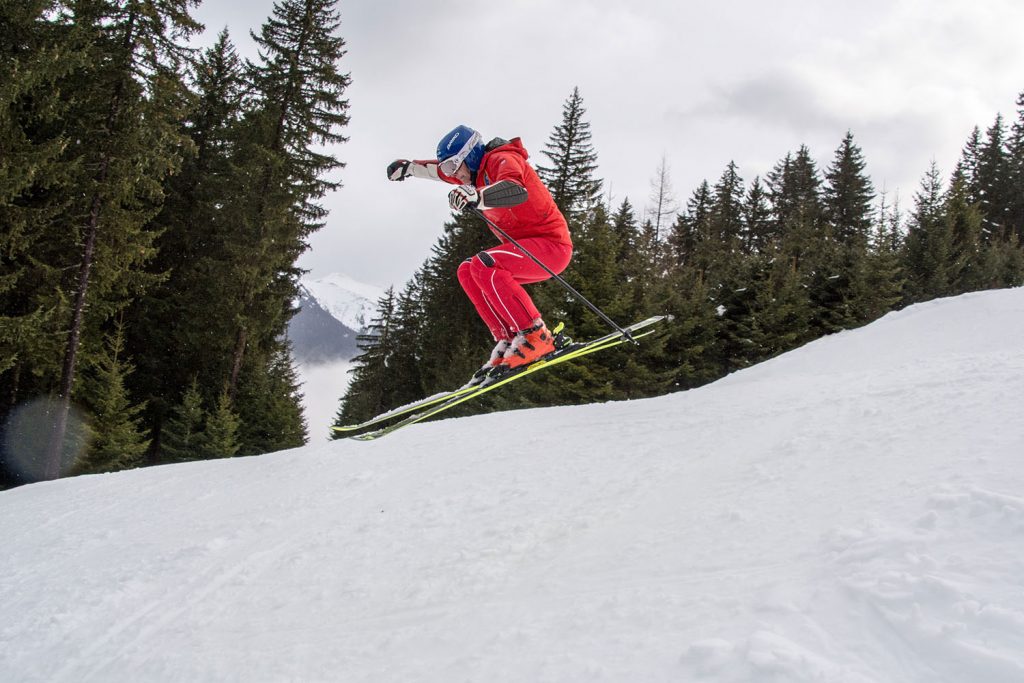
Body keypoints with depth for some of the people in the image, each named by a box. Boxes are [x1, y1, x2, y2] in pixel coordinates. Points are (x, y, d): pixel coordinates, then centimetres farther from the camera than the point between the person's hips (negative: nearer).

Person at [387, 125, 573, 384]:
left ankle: (535, 336, -26)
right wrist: (409, 167, 28)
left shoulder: (502, 159, -14)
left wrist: (475, 197, -52)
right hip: (529, 249, 10)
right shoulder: (479, 171, 14)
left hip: (552, 243, -10)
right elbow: (443, 170, 35)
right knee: (468, 272, 3)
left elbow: (515, 190, -38)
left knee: (484, 265, -26)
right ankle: (507, 342, -6)